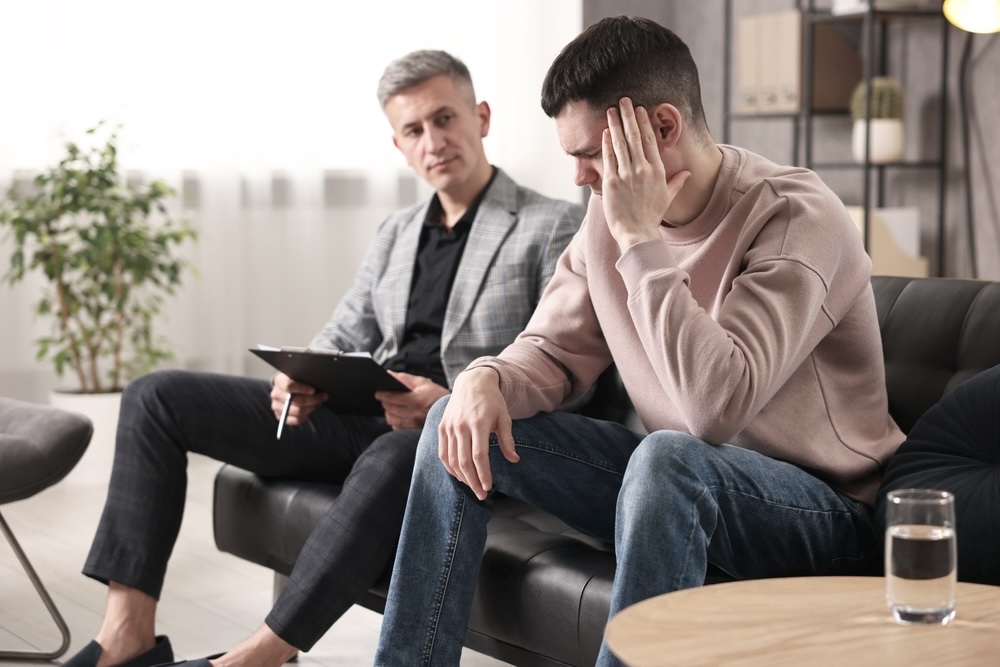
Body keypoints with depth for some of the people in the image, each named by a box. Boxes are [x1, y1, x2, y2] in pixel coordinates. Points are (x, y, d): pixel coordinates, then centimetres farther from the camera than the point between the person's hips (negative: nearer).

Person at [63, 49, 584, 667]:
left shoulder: (556, 227, 0)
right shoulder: (397, 232, 22)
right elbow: (343, 337, 20)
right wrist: (300, 380, -5)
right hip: (361, 418, 7)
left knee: (395, 457, -44)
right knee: (157, 396, -3)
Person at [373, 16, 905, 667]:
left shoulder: (798, 217, -22)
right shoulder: (612, 209, 0)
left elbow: (716, 406, -34)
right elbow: (554, 349, 8)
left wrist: (641, 239, -30)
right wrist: (486, 380, -15)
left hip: (819, 507, -7)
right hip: (677, 486, 7)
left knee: (668, 457, -38)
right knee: (461, 426, -2)